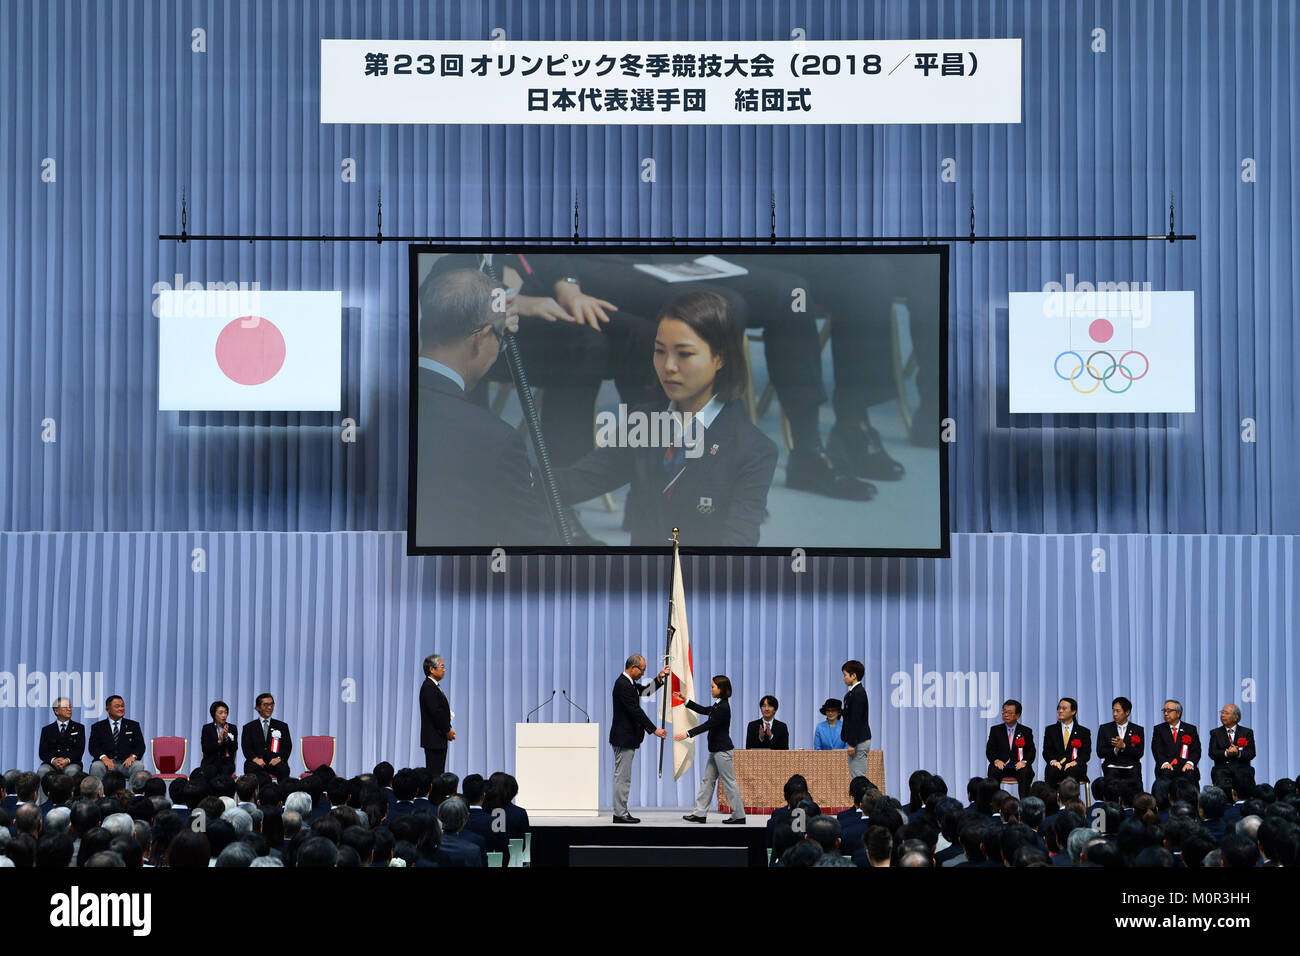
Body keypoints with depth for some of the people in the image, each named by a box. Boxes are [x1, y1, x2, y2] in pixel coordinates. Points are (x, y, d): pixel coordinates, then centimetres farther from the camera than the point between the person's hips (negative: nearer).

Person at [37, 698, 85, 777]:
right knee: (42, 771, -33)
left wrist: (67, 760, -16)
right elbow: (42, 752, 7)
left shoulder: (78, 728, 17)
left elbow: (80, 749, 4)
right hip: (51, 764, 1)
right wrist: (53, 760, -15)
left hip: (71, 763, -1)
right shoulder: (47, 730, 18)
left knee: (72, 771, -36)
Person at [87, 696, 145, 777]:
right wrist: (104, 758, -19)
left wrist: (133, 756, -15)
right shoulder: (98, 727, 14)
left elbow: (140, 746, 8)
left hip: (125, 763, 1)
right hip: (106, 761, -1)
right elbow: (93, 747, 3)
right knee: (96, 766, -34)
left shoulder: (133, 725, 17)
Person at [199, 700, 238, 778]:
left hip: (226, 763, 1)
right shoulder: (207, 728, 7)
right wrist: (219, 741, -15)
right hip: (210, 762, -1)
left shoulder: (232, 728, 11)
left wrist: (226, 737, -15)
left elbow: (235, 748, 0)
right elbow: (205, 749, -4)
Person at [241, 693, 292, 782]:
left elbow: (287, 747, 9)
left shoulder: (282, 726, 18)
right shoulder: (249, 727, 16)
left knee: (284, 768, -33)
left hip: (274, 762, 1)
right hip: (257, 762, -1)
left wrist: (279, 758, -13)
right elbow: (246, 748, 5)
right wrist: (255, 758, -17)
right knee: (250, 768, -35)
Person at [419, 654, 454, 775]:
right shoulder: (428, 687, -16)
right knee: (434, 774, -9)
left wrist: (448, 729, 7)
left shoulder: (433, 687, 17)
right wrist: (447, 731, -12)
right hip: (433, 739, -10)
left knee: (438, 773, 10)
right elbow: (435, 712, -21)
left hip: (438, 739, 10)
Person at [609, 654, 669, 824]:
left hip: (627, 738, 11)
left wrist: (660, 678, 9)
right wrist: (654, 730, -20)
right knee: (622, 777, -6)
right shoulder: (622, 685, -19)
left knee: (623, 777, 13)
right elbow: (636, 711, -22)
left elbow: (646, 690, 25)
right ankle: (620, 814, -4)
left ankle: (621, 812, 18)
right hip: (624, 739, -11)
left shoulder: (629, 683, 13)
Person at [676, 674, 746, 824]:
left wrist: (687, 734, -24)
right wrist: (686, 701, 21)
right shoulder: (719, 705, 11)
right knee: (707, 780, 9)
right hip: (716, 750, 10)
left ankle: (739, 815, 3)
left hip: (723, 750, -10)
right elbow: (704, 710, 24)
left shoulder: (723, 708, -19)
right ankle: (700, 813, 11)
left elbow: (708, 725, -23)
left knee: (729, 782, -3)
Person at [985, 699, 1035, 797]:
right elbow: (989, 750, 7)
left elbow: (1031, 751, 5)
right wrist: (996, 760, -14)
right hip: (1001, 765, 1)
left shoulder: (1026, 731, 12)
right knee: (993, 771, -32)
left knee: (1025, 773, -33)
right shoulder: (996, 730, 14)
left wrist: (1024, 761, -16)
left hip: (1018, 766, -1)